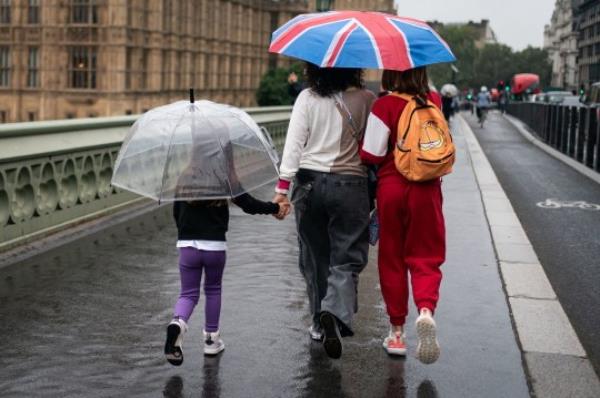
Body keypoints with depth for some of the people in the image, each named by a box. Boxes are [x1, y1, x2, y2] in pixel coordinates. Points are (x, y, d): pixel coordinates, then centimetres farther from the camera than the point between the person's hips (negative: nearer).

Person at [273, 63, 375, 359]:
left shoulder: (307, 98, -1)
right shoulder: (366, 100, -1)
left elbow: (294, 143, -6)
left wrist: (283, 187, -6)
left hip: (310, 183, 1)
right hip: (350, 186, -1)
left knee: (314, 257, 14)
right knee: (346, 259, 3)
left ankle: (320, 323, 23)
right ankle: (335, 314, -21)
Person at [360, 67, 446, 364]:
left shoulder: (384, 106, -11)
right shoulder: (434, 101, 1)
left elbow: (371, 155, -13)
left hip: (391, 187, -2)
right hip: (426, 189, 2)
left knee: (392, 259, 11)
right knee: (425, 257, 9)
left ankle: (397, 331, 18)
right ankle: (426, 309, -19)